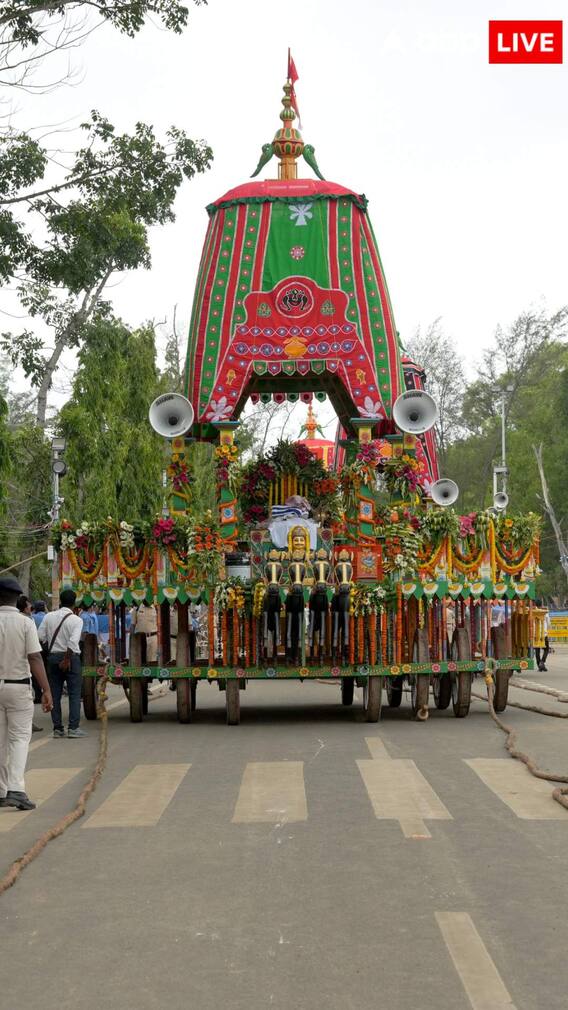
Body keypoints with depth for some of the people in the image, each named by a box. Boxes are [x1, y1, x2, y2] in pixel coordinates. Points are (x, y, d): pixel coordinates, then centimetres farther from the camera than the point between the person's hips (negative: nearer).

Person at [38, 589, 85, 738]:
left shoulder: (49, 617, 2)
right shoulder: (76, 620, -9)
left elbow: (40, 637, -1)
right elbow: (73, 641, -20)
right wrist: (67, 659, -14)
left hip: (53, 656, 4)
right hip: (71, 657, -4)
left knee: (55, 693, 9)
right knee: (74, 693, 1)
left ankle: (57, 728, 9)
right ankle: (73, 728, -5)